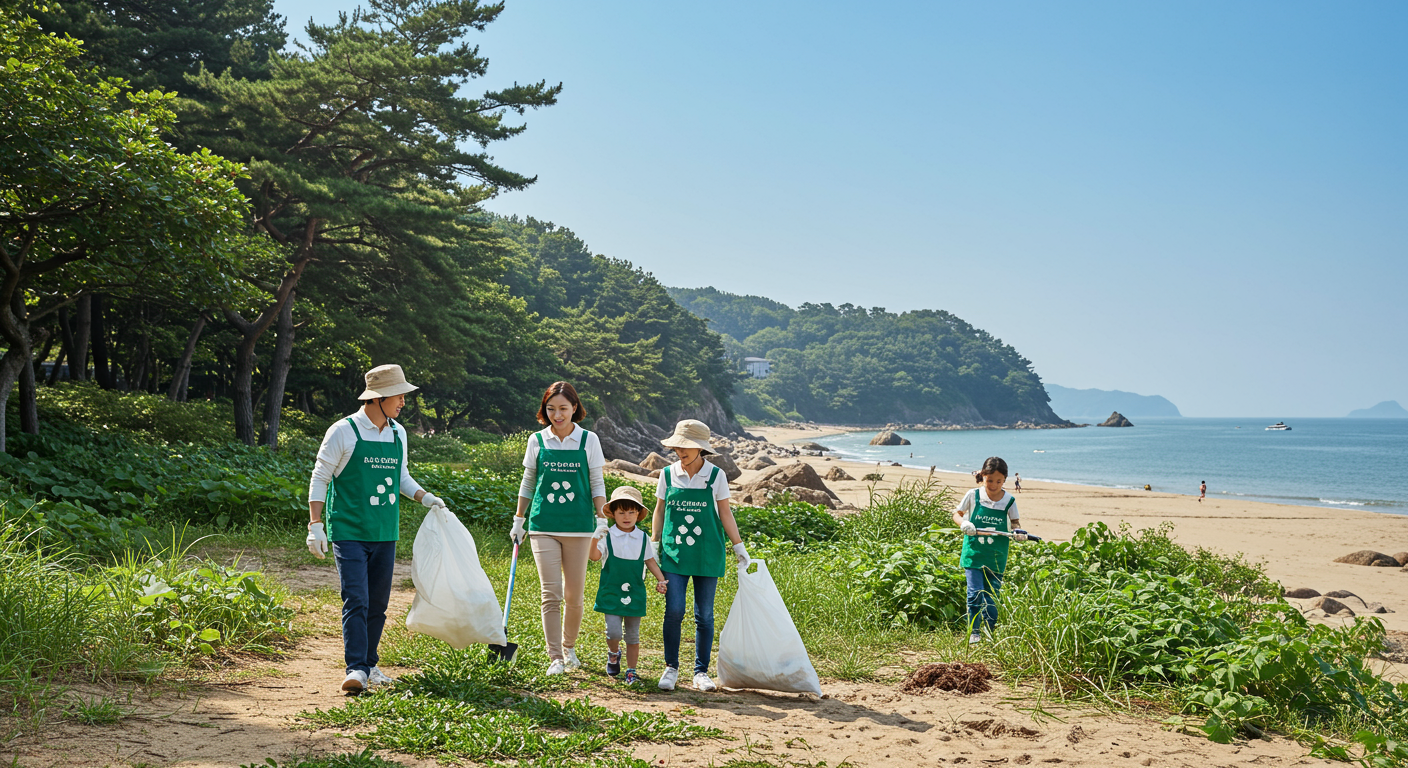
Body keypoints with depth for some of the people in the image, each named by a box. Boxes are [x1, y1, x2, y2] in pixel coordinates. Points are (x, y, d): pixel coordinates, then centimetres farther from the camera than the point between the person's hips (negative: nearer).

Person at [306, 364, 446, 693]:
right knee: (356, 601, -13)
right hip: (349, 531, -6)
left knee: (378, 603, 10)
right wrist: (315, 525, -11)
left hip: (385, 533, 6)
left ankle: (369, 664, 21)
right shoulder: (343, 432, -8)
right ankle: (356, 669, -13)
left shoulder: (398, 433, 10)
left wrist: (425, 497, 6)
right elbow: (319, 478, -4)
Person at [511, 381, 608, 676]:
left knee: (574, 595, 5)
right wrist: (519, 521, 13)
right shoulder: (538, 440, 4)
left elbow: (597, 484, 6)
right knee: (551, 593, -6)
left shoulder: (589, 440, 2)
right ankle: (555, 658, 1)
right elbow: (528, 483, 13)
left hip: (578, 526, 0)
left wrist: (602, 520, -2)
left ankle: (569, 648, 27)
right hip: (543, 526, 0)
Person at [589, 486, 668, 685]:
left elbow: (650, 561, 12)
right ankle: (613, 654, 20)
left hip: (634, 593, 3)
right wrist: (595, 539, -29)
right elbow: (594, 556, -14)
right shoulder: (607, 536, -4)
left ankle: (631, 671, 19)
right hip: (611, 592, -3)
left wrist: (661, 579, 0)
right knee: (614, 631, -12)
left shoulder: (643, 538, 5)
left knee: (633, 635, 8)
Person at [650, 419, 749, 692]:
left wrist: (739, 548, 4)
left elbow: (725, 513, 4)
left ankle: (701, 672, 14)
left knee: (704, 615, 3)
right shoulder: (668, 474, 2)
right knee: (674, 611, -9)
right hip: (674, 554, 0)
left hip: (707, 555, 0)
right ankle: (671, 667, 6)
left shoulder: (716, 476, -2)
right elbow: (659, 512, 10)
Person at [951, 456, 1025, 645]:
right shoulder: (973, 495, -2)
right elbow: (957, 514, 8)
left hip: (996, 557, 1)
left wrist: (1018, 530, -12)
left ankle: (989, 631, 23)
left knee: (992, 596, 7)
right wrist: (963, 523, -13)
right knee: (975, 593, -9)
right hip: (973, 553, -1)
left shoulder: (1009, 500, -1)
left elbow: (1014, 522, 10)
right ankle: (973, 631, 4)